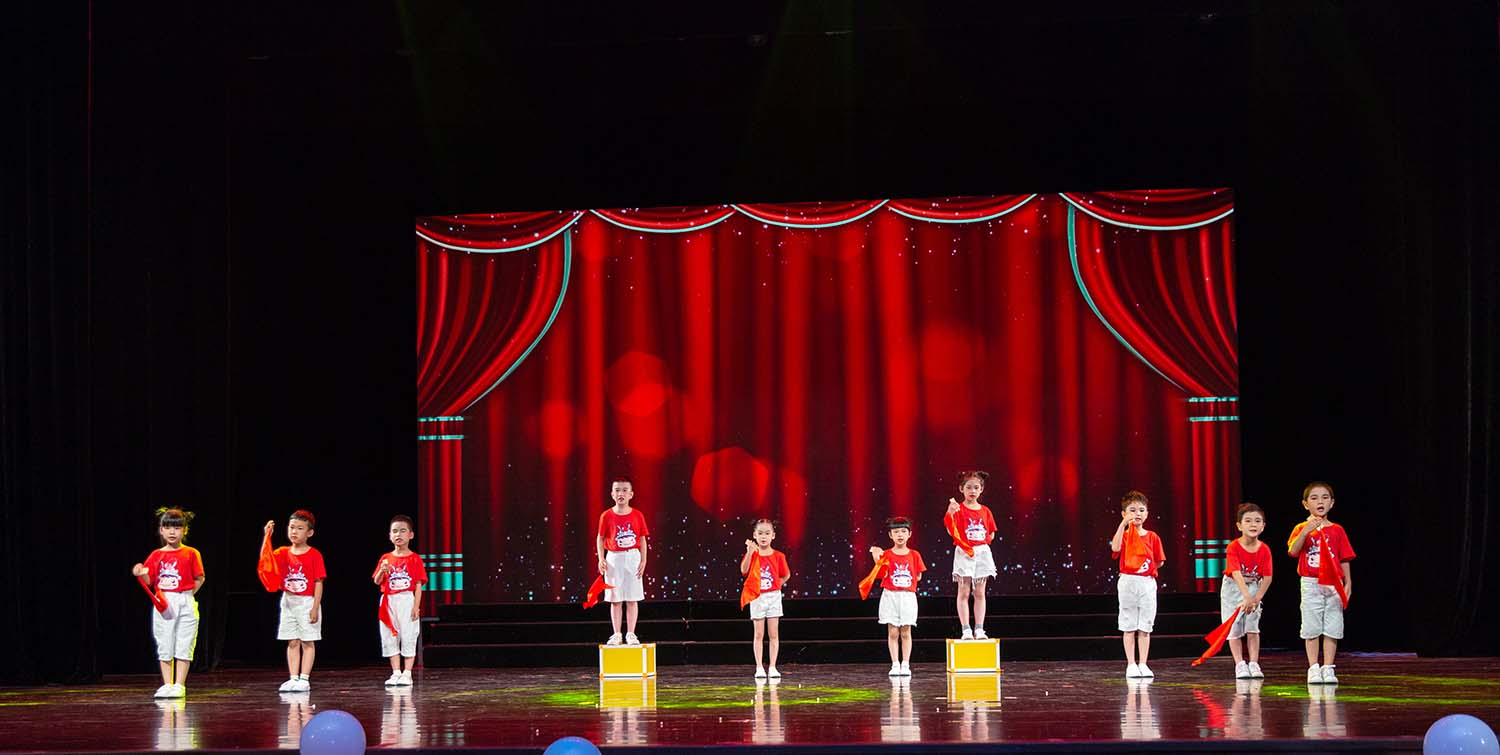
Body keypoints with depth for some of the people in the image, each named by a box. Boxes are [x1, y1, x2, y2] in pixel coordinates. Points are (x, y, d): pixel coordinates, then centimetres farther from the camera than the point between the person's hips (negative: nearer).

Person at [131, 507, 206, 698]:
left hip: (185, 604, -2)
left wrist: (186, 595, -4)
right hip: (163, 604, 2)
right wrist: (141, 573, -16)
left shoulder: (191, 554, 0)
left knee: (183, 646, -1)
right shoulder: (156, 555, 6)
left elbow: (200, 579, 2)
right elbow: (148, 581, 4)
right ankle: (167, 684, 12)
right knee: (164, 647, 5)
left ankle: (179, 685, 4)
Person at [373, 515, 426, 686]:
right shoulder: (386, 559, 9)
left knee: (408, 638, -2)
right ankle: (396, 673, 13)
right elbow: (377, 582, 7)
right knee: (390, 638, 6)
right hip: (389, 602, 4)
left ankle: (407, 674, 3)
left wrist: (416, 606, -11)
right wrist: (382, 571, -15)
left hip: (407, 601, -4)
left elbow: (418, 585, -4)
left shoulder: (415, 559, -1)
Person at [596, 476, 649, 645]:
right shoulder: (606, 516, -2)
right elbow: (600, 538, 3)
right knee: (615, 599, 4)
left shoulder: (637, 515, 0)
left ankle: (631, 634, 7)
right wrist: (601, 559, -7)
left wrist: (643, 560, -2)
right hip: (614, 558, 0)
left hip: (633, 557, 0)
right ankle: (616, 634, 10)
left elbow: (642, 540, 5)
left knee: (632, 599, 2)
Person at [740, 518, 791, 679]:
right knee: (759, 634, 2)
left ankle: (772, 667, 6)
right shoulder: (752, 554, -3)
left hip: (773, 596, 1)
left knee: (773, 634, 2)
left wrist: (777, 584, -1)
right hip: (757, 597, -1)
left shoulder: (778, 556, 0)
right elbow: (744, 571, -21)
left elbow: (786, 575, 11)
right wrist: (750, 552, -31)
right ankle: (759, 668, 5)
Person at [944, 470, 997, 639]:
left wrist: (984, 542, 0)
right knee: (964, 592, -3)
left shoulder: (985, 511, 8)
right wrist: (950, 513, -33)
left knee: (980, 593, 5)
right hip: (964, 553, -4)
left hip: (982, 553, 4)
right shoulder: (958, 509, -4)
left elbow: (991, 534, 17)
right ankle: (966, 630, -3)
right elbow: (951, 531, -18)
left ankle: (979, 629, 6)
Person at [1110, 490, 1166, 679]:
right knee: (1129, 627, 3)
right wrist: (1123, 524, -28)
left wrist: (1147, 569, -4)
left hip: (1147, 583, 2)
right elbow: (1115, 548, -24)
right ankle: (1131, 665, 7)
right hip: (1128, 583, -2)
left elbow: (1159, 562, 9)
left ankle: (1143, 665, 10)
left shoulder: (1152, 537, 5)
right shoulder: (1123, 534, -1)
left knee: (1145, 627, 5)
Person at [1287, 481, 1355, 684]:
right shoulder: (1301, 529, 2)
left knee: (1332, 629, 2)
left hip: (1333, 585, 2)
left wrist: (1348, 583, -1)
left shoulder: (1337, 531, 7)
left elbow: (1344, 560, 7)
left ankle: (1327, 668, 7)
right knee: (1312, 629, 1)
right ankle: (1313, 669, 6)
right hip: (1311, 584, -1)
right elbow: (1293, 551, -14)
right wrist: (1307, 530, -25)